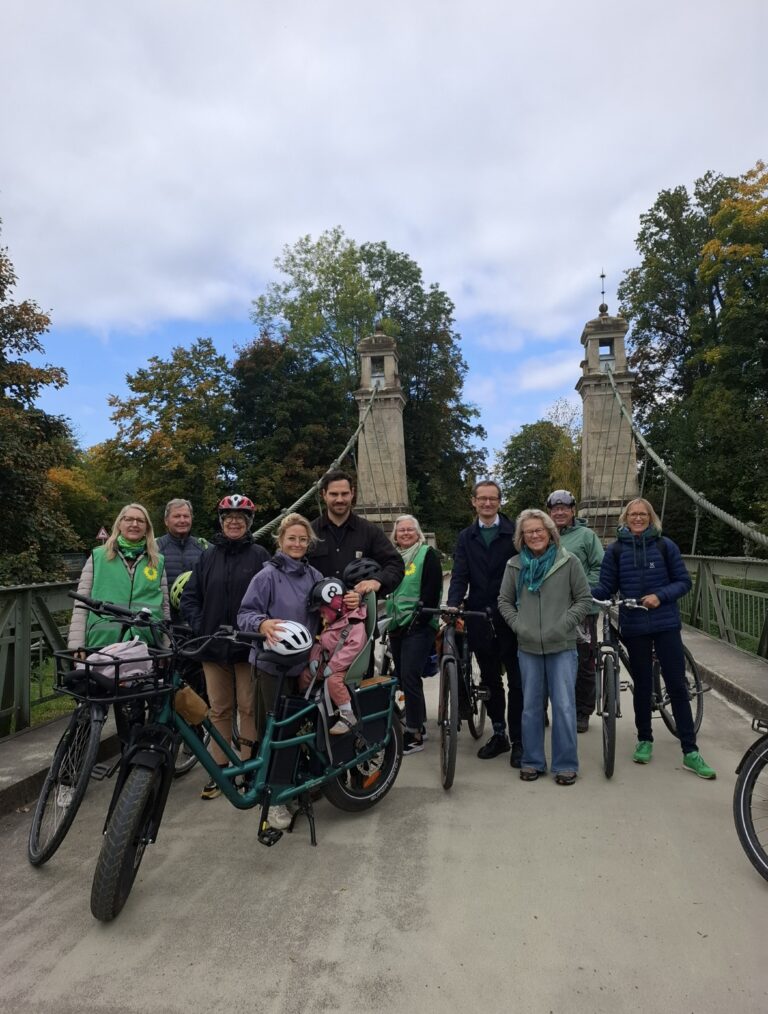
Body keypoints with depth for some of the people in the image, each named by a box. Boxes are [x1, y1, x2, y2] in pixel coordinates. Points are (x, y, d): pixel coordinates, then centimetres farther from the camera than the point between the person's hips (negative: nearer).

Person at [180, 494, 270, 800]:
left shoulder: (259, 556, 0)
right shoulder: (207, 557, 10)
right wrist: (199, 626, -2)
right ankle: (219, 770, 20)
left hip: (248, 645, -3)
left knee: (248, 708, 4)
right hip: (213, 646, 3)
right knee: (219, 710, 10)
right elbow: (189, 596, 11)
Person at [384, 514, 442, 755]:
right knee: (403, 678, 11)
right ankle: (419, 723, 26)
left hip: (418, 627, -6)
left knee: (409, 678, -10)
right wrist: (388, 620, 11)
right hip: (396, 626, 7)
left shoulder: (427, 555, -3)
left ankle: (414, 734, -1)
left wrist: (421, 619, -17)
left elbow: (432, 590, -11)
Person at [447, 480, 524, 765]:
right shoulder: (465, 538, 10)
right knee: (490, 679, 14)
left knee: (516, 680, 2)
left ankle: (518, 740, 13)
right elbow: (460, 576, 0)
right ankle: (499, 733, 27)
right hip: (479, 618, 3)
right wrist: (454, 605, -16)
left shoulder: (514, 533, 1)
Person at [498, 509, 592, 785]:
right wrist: (518, 624, -3)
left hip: (562, 646, -2)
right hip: (528, 647, 2)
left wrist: (563, 625, -9)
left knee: (564, 706, -1)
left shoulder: (568, 562, -2)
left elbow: (584, 599, 0)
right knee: (531, 706, 10)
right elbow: (504, 601, 10)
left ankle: (565, 764, 15)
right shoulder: (514, 565, 3)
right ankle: (532, 761, 24)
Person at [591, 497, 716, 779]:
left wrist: (660, 596, -16)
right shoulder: (616, 550, 1)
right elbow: (606, 587, 0)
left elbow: (683, 581, 1)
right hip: (634, 627, 1)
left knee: (677, 685, 1)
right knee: (642, 684, 11)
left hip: (665, 624, -1)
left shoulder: (665, 545, 0)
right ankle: (644, 740, 27)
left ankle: (690, 751, 8)